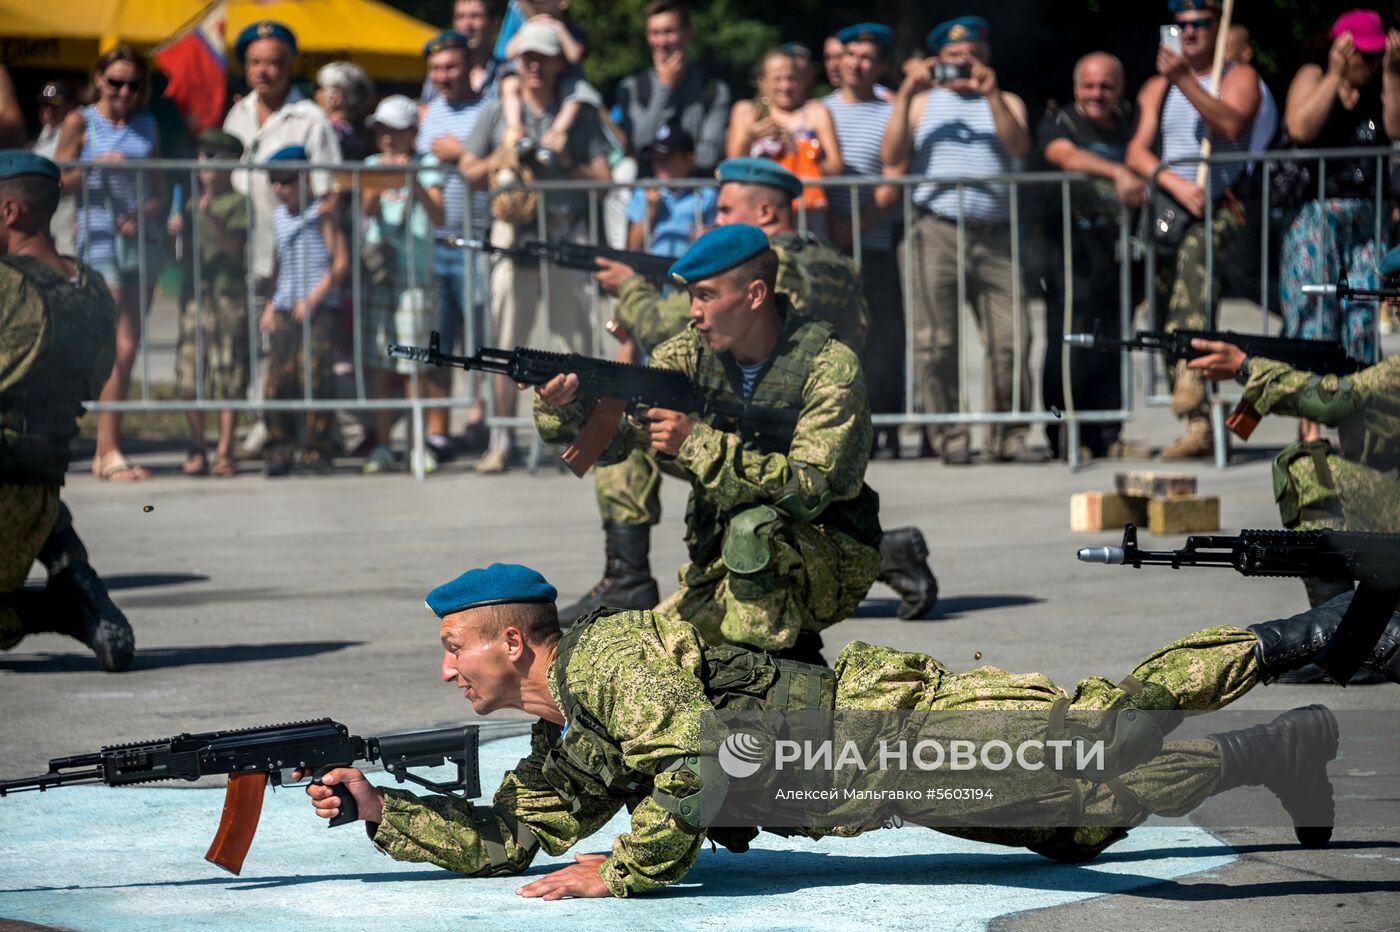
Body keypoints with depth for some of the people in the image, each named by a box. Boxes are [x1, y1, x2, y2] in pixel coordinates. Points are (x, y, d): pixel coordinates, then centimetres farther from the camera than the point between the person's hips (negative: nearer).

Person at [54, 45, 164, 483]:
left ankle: (105, 449, 12)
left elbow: (158, 188, 13)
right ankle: (110, 451, -12)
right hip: (100, 237, -5)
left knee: (128, 349, 5)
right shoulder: (80, 123, 2)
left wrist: (144, 214, -7)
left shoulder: (147, 126, 13)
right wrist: (95, 166, -16)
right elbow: (58, 181, 0)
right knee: (119, 347, -13)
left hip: (143, 236, 5)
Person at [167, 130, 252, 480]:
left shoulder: (237, 203, -2)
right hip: (194, 292, 6)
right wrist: (178, 229, 0)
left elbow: (234, 246, -13)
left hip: (229, 294, -6)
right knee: (190, 372, 3)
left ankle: (224, 452, -1)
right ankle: (198, 448, 12)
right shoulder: (194, 203, 16)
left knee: (228, 376, -4)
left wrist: (211, 218, -24)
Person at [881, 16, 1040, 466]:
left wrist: (992, 95, -11)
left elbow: (1020, 148, 0)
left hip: (996, 237, 1)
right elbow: (891, 158, 6)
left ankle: (1008, 437, -2)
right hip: (937, 231, 0)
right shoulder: (924, 102, 20)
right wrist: (905, 97, -2)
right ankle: (949, 438, -1)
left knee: (1011, 339, -8)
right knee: (936, 341, -6)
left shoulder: (1005, 103, 20)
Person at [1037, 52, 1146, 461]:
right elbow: (1067, 155, -21)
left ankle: (1108, 435, 9)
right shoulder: (1059, 123, 1)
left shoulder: (1131, 122, 17)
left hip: (1119, 247, 4)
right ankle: (1065, 436, -3)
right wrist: (1117, 172, -35)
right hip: (1073, 247, -4)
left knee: (1113, 343, 3)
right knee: (1068, 345, -9)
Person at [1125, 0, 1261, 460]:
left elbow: (1232, 125, -14)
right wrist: (1176, 184, -12)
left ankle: (1191, 370, -51)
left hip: (1221, 208, -5)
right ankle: (1199, 423, -5)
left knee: (1194, 252, -37)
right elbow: (1137, 151, 6)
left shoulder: (1239, 77, 7)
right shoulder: (1157, 87, 19)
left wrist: (1185, 80, -23)